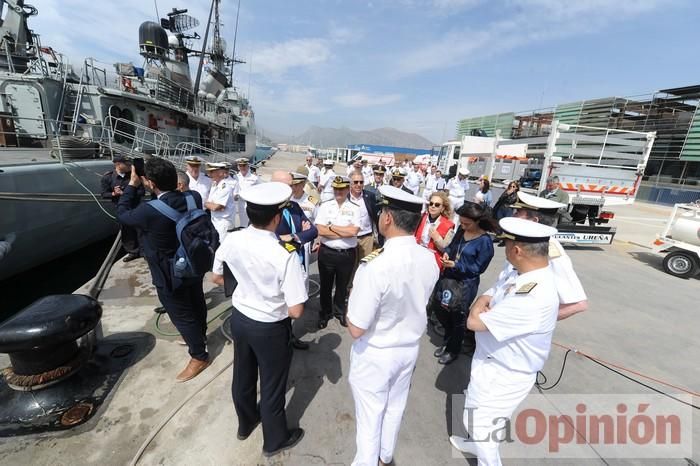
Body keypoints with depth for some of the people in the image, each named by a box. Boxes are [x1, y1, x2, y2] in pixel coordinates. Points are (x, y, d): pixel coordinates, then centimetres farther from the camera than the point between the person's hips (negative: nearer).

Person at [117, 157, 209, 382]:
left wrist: (132, 184, -3)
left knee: (181, 315, 11)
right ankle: (200, 337, 50)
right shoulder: (193, 197, -15)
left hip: (169, 275, -6)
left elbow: (122, 213, -8)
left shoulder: (149, 211, -30)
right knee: (196, 304, 25)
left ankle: (199, 356, 27)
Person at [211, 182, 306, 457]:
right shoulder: (286, 256, -31)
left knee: (243, 375, 28)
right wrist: (279, 293, -6)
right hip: (270, 328, -5)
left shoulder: (231, 240, -14)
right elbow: (296, 311, -26)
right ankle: (275, 440, 46)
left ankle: (246, 423, 56)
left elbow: (217, 278, 5)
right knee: (272, 386, 19)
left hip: (239, 317, 6)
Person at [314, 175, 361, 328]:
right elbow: (320, 230, -12)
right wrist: (345, 232, -14)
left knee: (342, 285, 18)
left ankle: (339, 311, 42)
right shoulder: (325, 205, -2)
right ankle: (325, 312, 39)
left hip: (347, 254, 0)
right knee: (325, 285, 16)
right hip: (327, 252, 0)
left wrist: (331, 227, -12)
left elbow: (353, 231, -16)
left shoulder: (355, 208, -3)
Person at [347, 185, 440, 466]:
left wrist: (352, 300, -9)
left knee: (370, 416, 20)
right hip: (410, 348, 6)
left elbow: (356, 330, -25)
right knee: (395, 408, 29)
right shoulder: (429, 260, -13)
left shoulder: (375, 267, -34)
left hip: (375, 355, -6)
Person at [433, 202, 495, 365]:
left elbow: (478, 268, -16)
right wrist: (446, 252, -11)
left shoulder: (485, 241, -19)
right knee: (439, 308, 17)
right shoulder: (461, 230, -2)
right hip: (449, 277, 7)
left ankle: (453, 349, 37)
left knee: (458, 316, 12)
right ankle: (449, 340, 45)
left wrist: (456, 265, -26)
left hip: (466, 283, -7)